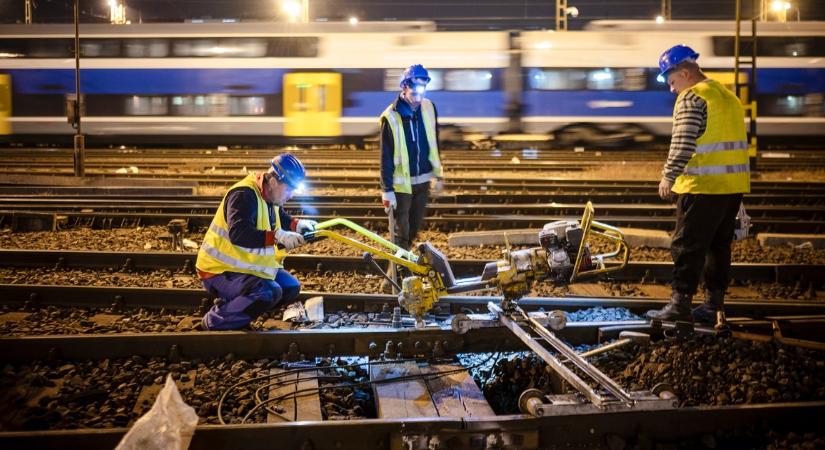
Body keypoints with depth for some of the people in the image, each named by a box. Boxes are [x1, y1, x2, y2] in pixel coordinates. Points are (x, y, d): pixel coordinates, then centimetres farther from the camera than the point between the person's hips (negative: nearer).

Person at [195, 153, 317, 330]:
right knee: (269, 292, -29)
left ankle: (228, 305, 8)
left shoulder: (269, 196, 7)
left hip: (247, 266, 10)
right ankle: (216, 321, -10)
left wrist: (299, 225, 3)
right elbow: (238, 234, -36)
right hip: (220, 270, -10)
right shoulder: (244, 195, -23)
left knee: (290, 287, 2)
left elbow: (280, 220, 25)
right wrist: (278, 237, -41)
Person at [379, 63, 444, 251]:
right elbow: (386, 157, -13)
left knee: (415, 226, 15)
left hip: (423, 179, 5)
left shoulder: (429, 108, -1)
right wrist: (387, 190, -14)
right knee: (402, 231, 0)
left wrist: (439, 175, 13)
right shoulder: (391, 117, -15)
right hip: (401, 182, -5)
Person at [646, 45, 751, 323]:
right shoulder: (728, 96, 18)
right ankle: (713, 305, 18)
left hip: (703, 186, -9)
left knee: (687, 246, -2)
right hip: (735, 184, 9)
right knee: (719, 245, 13)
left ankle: (680, 304, -1)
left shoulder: (692, 98, -10)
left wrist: (668, 176, -13)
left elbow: (683, 143, -20)